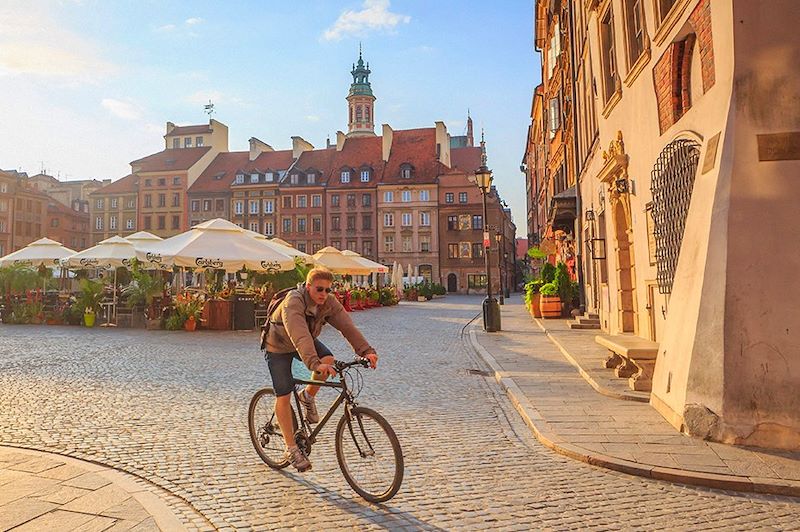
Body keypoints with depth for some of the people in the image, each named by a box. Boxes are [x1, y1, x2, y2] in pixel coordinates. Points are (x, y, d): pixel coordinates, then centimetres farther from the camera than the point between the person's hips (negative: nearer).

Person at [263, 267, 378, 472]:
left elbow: (347, 326, -27)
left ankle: (308, 396, 3)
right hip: (279, 346, -4)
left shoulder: (329, 303, -18)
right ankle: (291, 448, 8)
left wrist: (366, 350, -41)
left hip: (307, 342, 5)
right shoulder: (293, 303, -36)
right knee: (284, 396, -7)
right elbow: (299, 337, -50)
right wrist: (315, 364, -63)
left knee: (328, 359, -25)